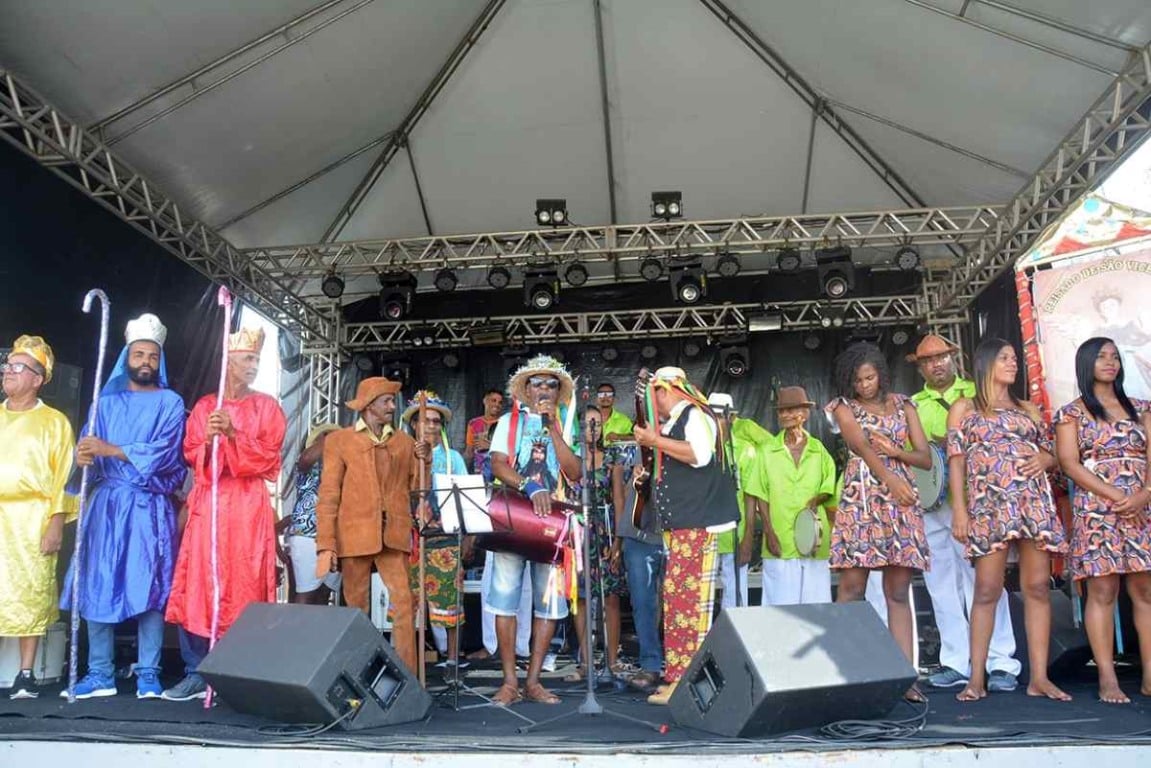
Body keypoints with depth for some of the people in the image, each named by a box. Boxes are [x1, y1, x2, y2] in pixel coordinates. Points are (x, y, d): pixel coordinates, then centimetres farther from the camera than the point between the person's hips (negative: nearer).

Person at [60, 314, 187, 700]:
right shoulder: (107, 402, 15)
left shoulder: (170, 402, 5)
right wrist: (83, 456, -19)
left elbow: (162, 451, -9)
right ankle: (100, 674, 9)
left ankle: (148, 674, 2)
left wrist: (110, 450, -16)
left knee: (150, 588, -4)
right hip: (107, 503, 3)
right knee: (98, 586, 1)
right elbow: (89, 446, 4)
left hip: (149, 507, -3)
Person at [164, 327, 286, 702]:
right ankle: (196, 674, 6)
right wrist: (209, 439, -11)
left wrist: (233, 434, -14)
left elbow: (268, 456, -2)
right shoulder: (203, 406, 15)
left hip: (248, 506, -2)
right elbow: (192, 454, 9)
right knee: (198, 585, -2)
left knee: (244, 587, -5)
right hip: (208, 503, 2)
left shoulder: (266, 406, 8)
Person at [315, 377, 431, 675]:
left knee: (404, 605, -5)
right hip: (355, 536, -2)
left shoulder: (404, 442, 14)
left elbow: (416, 487, 14)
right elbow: (328, 495, -1)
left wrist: (423, 461, -5)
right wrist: (325, 545, -8)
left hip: (393, 535, 2)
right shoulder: (339, 440, 5)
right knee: (356, 610, 6)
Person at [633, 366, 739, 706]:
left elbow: (699, 454, -25)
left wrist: (655, 440, -19)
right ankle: (679, 675, 17)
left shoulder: (695, 414, -7)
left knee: (685, 600, -11)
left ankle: (683, 681, -9)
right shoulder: (675, 422, 20)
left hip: (696, 524, -10)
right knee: (677, 598, 11)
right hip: (680, 524, 10)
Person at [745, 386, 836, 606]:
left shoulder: (818, 449, 8)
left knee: (815, 600, 3)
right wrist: (768, 532, -6)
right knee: (781, 602, -2)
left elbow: (829, 489, 12)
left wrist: (817, 499, -9)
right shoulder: (768, 450, 4)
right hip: (780, 540, -1)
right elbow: (761, 495, 3)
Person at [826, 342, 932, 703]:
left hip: (902, 502, 2)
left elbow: (925, 458, 12)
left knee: (899, 592, 2)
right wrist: (891, 479, -25)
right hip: (860, 501, -2)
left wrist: (895, 451, -8)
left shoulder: (903, 405, 16)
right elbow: (862, 447, -10)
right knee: (851, 587, -6)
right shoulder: (844, 407, 8)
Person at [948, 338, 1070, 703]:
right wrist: (959, 509, -7)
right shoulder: (964, 408, 9)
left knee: (1038, 587, 0)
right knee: (987, 590, -6)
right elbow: (956, 461, 2)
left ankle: (1039, 677, 6)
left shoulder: (1029, 409, 20)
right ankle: (977, 678, -1)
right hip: (989, 506, -3)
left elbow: (1051, 455, 22)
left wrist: (1045, 458, -3)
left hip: (1035, 503, 4)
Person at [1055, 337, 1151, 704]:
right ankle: (1107, 679, -2)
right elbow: (1069, 463, -4)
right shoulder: (1072, 412, 5)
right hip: (1096, 511, -4)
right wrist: (1115, 495, -14)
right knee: (1102, 592, -5)